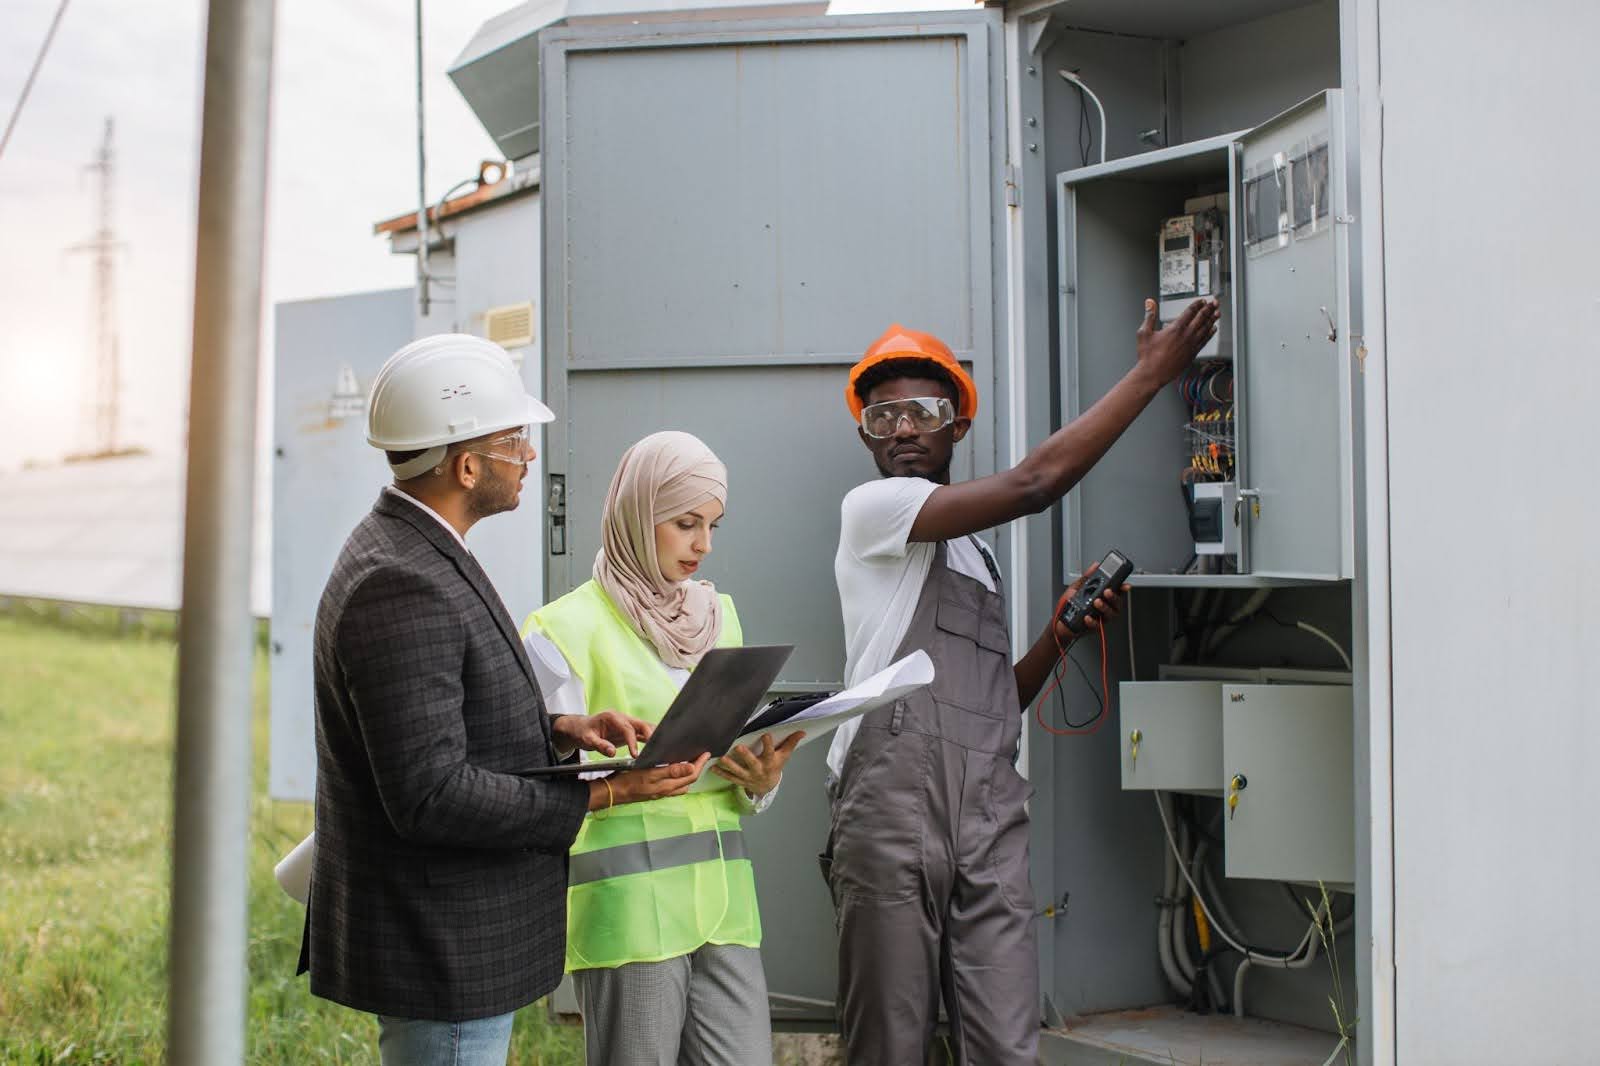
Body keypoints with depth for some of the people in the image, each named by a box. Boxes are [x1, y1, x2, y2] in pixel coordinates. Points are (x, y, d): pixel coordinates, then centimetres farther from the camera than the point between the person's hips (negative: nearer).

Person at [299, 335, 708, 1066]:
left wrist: (562, 731, 1)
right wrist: (604, 794, -23)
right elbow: (433, 795, -28)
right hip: (439, 953, -11)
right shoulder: (399, 587, -25)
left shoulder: (409, 550, 8)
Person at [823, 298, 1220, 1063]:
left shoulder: (976, 557, 27)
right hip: (891, 808, -6)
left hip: (990, 821, 6)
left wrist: (1060, 632, 8)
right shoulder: (869, 509, 3)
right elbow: (1033, 484, -8)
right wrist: (1151, 372, -3)